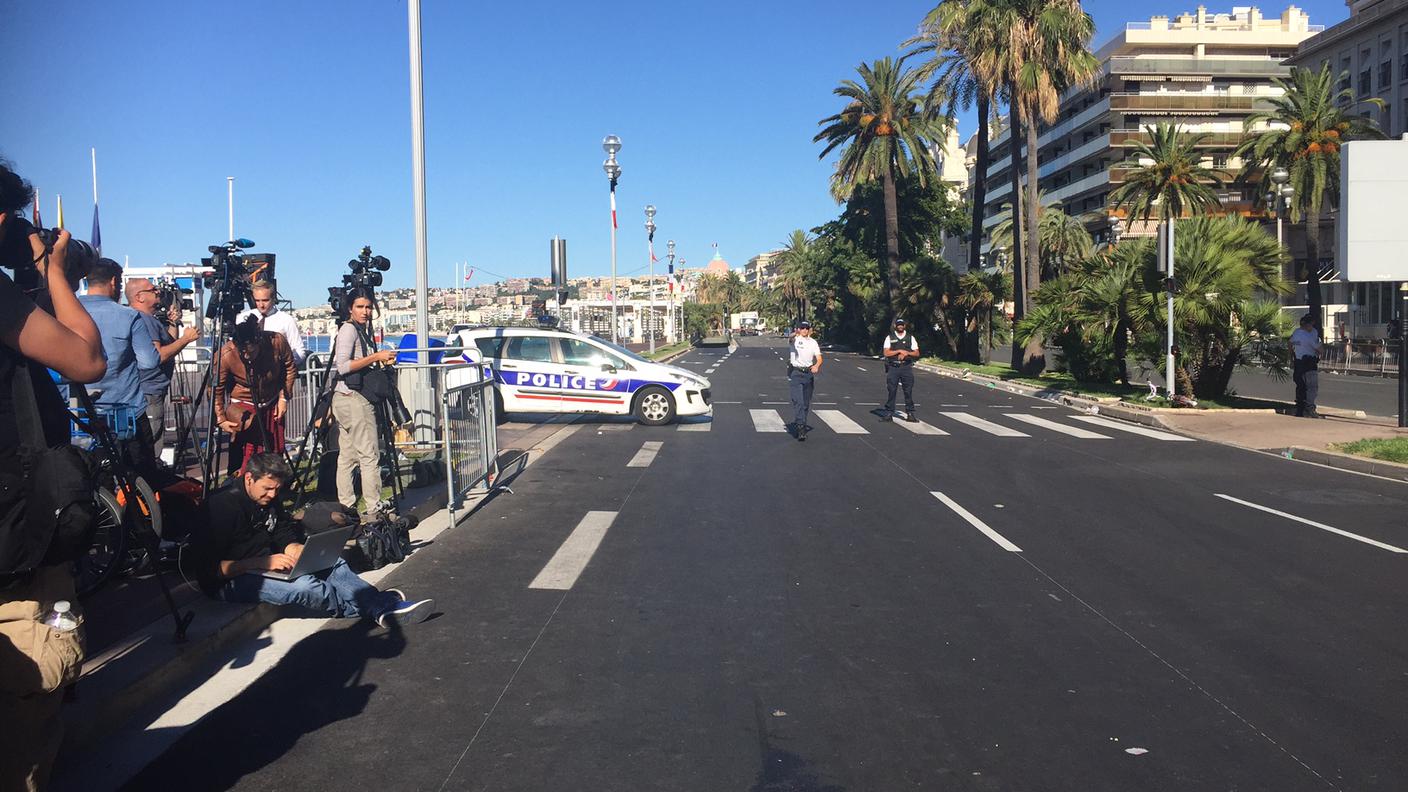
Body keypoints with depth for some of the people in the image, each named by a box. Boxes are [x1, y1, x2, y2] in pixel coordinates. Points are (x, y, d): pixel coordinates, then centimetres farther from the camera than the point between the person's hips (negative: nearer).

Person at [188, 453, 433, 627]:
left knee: (333, 563, -8)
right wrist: (263, 562, -29)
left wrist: (301, 551, -10)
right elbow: (209, 567, -23)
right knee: (303, 586, -32)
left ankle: (385, 605, -24)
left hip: (266, 564, 9)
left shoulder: (270, 500, 7)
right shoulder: (222, 505, -18)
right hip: (229, 580, -9)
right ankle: (376, 608, -18)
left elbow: (287, 540, 15)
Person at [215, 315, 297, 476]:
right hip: (242, 405, -3)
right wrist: (220, 419, -19)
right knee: (245, 458, -8)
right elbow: (216, 389, -16)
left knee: (275, 453, 13)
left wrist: (284, 398, -7)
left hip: (272, 404, 3)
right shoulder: (226, 354, -28)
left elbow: (291, 369, -5)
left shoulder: (277, 342, -24)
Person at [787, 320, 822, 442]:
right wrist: (795, 334, -52)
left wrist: (816, 365, -21)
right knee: (798, 401, -15)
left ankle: (802, 425, 23)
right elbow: (791, 338, -28)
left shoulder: (813, 342, 10)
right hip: (795, 373, -5)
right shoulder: (795, 339, -2)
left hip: (809, 373, 5)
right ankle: (800, 427, -21)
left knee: (806, 402, 10)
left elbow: (819, 358, 1)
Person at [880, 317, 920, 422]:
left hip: (906, 367, 1)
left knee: (908, 391, 0)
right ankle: (889, 414, 3)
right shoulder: (890, 337, 7)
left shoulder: (910, 338, 11)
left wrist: (906, 353, -10)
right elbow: (886, 353, -3)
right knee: (891, 391, -1)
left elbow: (916, 353, 7)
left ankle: (910, 413, 5)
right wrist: (900, 351, -10)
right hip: (893, 367, -1)